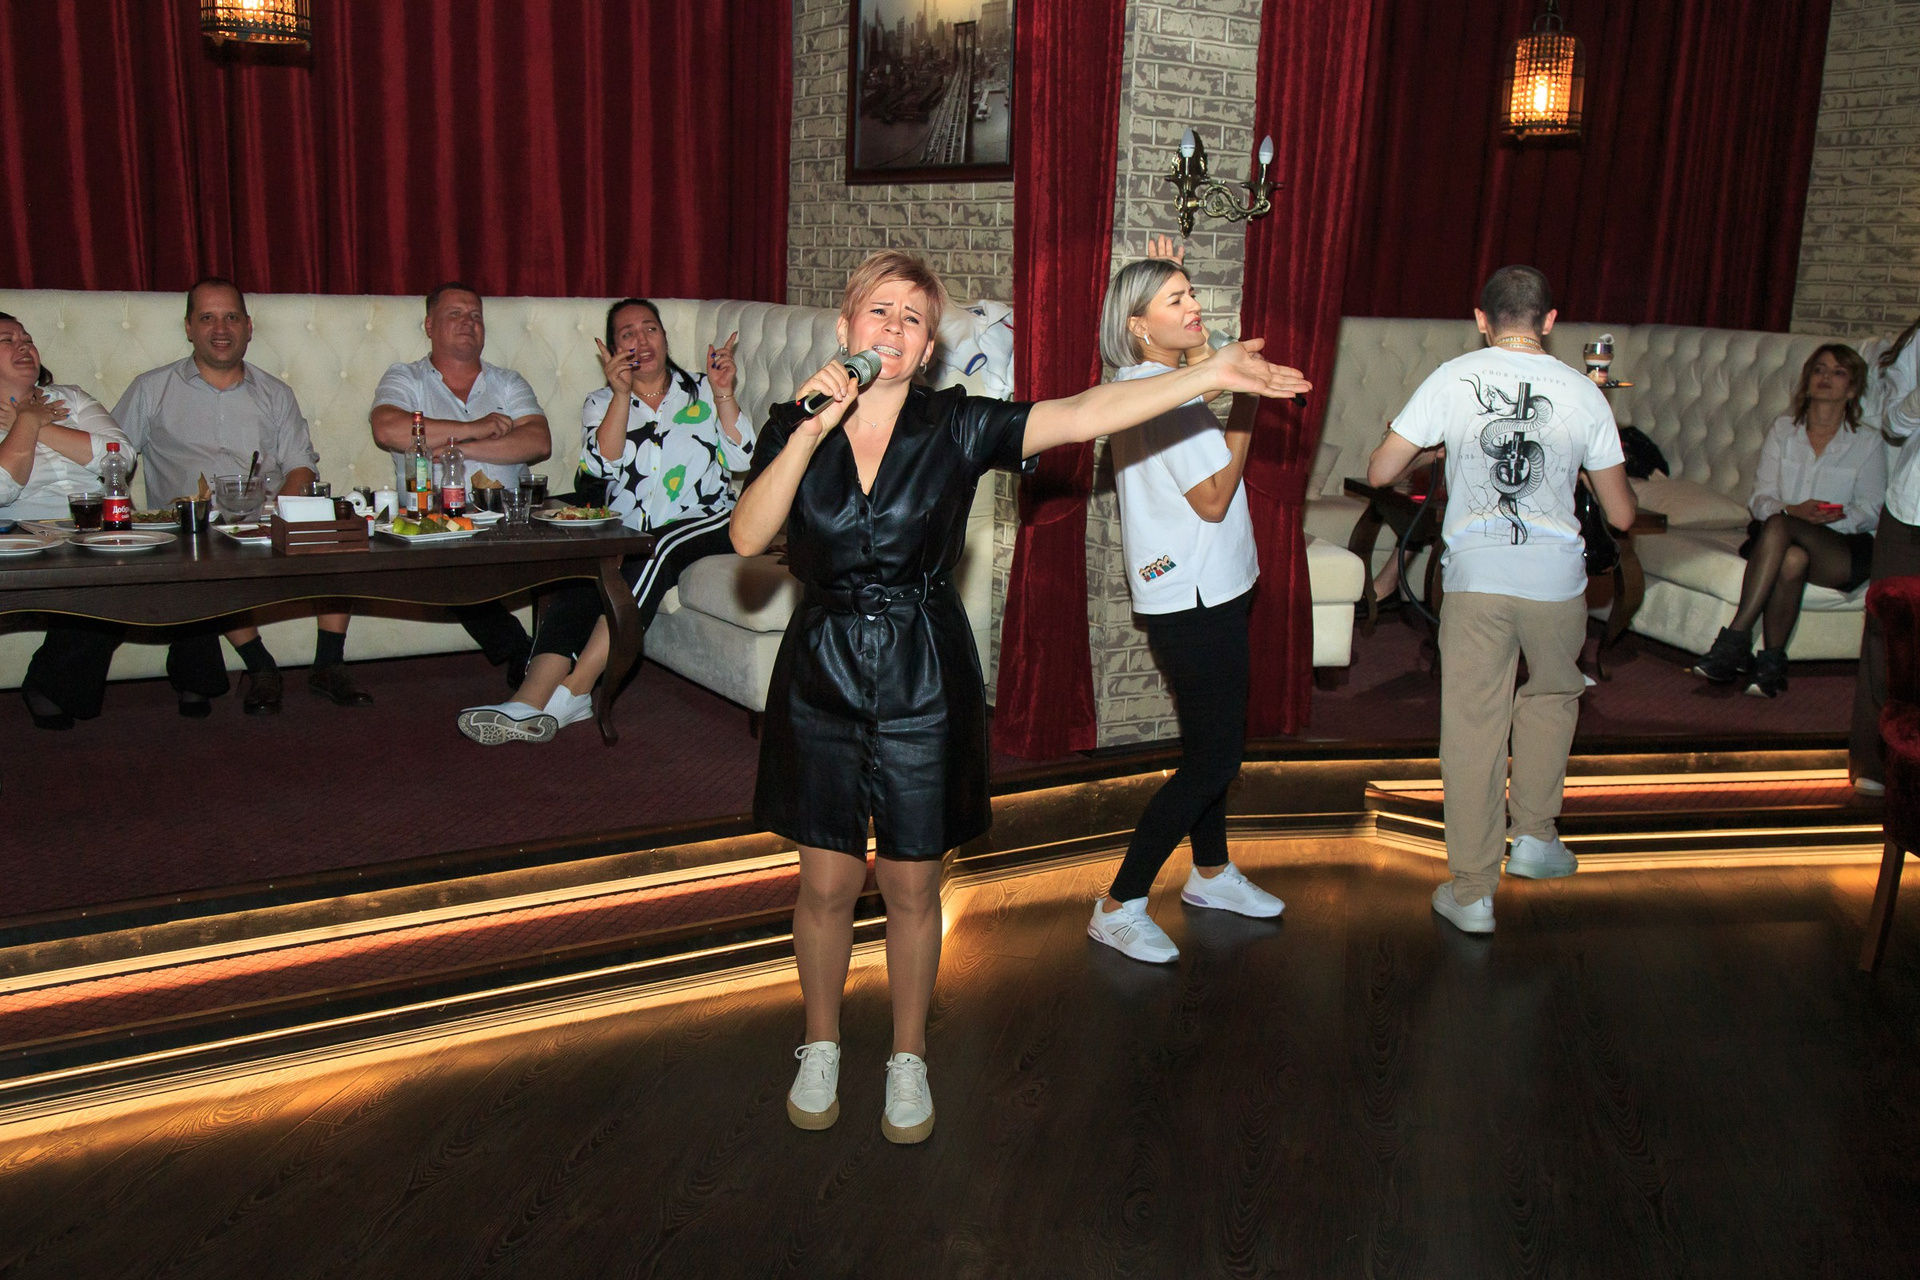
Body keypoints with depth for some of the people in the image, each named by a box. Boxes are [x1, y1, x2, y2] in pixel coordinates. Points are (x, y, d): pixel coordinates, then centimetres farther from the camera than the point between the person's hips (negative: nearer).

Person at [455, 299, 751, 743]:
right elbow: (603, 464, -3)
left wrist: (724, 393, -7)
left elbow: (740, 459, 3)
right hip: (627, 537, 1)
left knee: (658, 549, -35)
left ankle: (573, 689, -37)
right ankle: (533, 699, -48)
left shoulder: (702, 392, 16)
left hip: (705, 528, -1)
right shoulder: (601, 404, 18)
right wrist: (622, 393, -10)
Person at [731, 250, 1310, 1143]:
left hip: (924, 679, 0)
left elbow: (1080, 415, -15)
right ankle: (820, 1047, 33)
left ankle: (908, 1058, 30)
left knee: (910, 884, 10)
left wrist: (1212, 375, -23)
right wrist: (811, 432, -22)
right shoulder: (793, 429, -1)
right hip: (821, 676, 1)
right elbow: (747, 538, -14)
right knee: (828, 883, 8)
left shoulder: (956, 427, -5)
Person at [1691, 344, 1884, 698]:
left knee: (1778, 526, -35)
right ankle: (1771, 662, -34)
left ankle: (1735, 639, -39)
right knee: (1791, 560, -37)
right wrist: (1793, 510, -16)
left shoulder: (1868, 443, 9)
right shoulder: (1783, 429, 15)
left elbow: (1871, 511, 3)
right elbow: (1760, 499, 7)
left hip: (1843, 552, -2)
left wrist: (1836, 516, -19)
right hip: (1778, 537, 2)